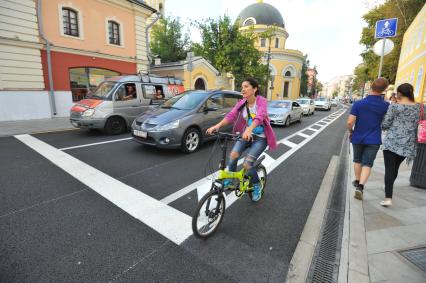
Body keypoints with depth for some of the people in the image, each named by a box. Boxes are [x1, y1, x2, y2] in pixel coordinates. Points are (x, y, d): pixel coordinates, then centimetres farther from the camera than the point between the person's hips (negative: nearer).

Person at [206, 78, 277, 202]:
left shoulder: (262, 101, -17)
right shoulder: (241, 103, -3)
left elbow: (259, 117, -36)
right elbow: (231, 115, -19)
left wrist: (249, 129, -56)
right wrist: (217, 125, -37)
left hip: (260, 138, -4)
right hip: (246, 135, 4)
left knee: (247, 165, -15)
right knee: (233, 156, -19)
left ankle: (257, 185, 15)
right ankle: (230, 179, 10)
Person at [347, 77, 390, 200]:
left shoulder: (358, 103, -12)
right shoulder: (386, 106, -7)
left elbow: (350, 122, -17)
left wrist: (351, 131, 3)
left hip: (358, 138, 1)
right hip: (373, 140, 0)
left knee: (357, 160, 19)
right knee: (367, 164, 3)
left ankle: (357, 181, 35)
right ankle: (360, 186, -12)